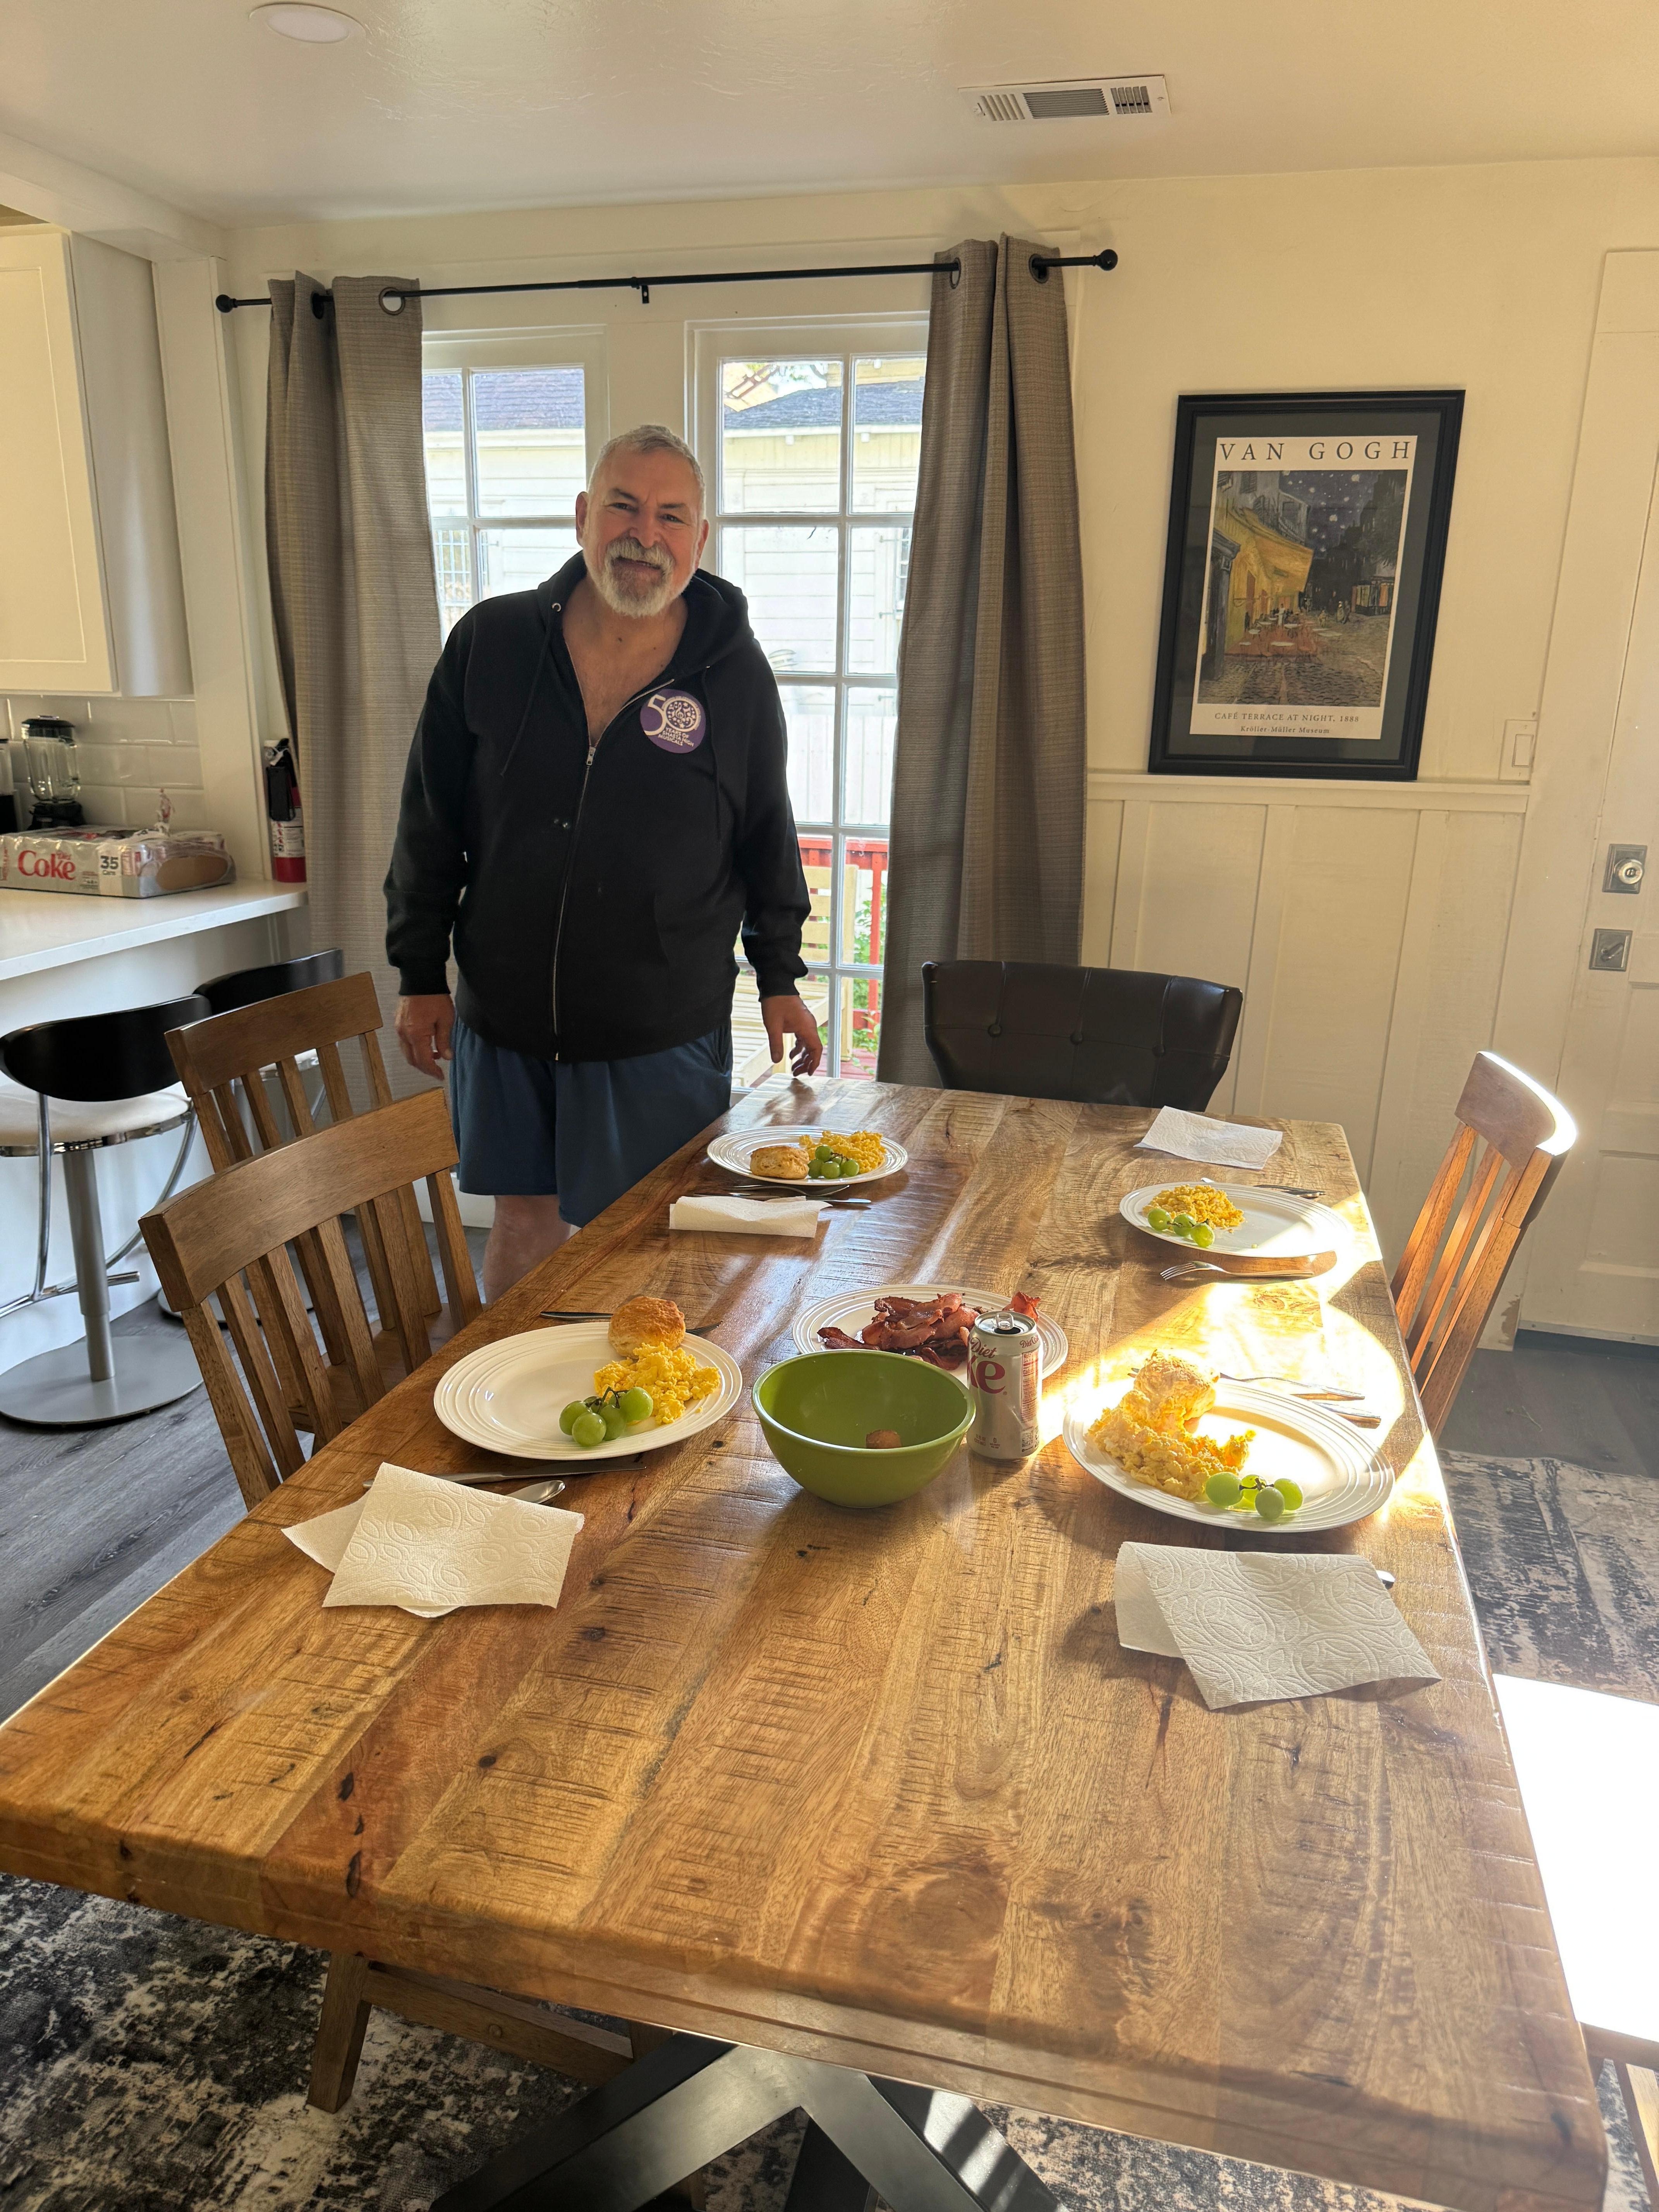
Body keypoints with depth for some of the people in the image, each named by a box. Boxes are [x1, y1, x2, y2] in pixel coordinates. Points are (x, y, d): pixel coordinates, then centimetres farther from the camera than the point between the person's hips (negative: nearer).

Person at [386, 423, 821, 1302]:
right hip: (502, 1015, 2)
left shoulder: (735, 672, -3)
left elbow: (767, 835, 8)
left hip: (665, 1031, -1)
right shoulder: (490, 641, -1)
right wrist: (420, 974, 4)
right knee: (524, 1225, 15)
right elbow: (430, 823, 4)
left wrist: (780, 975, 10)